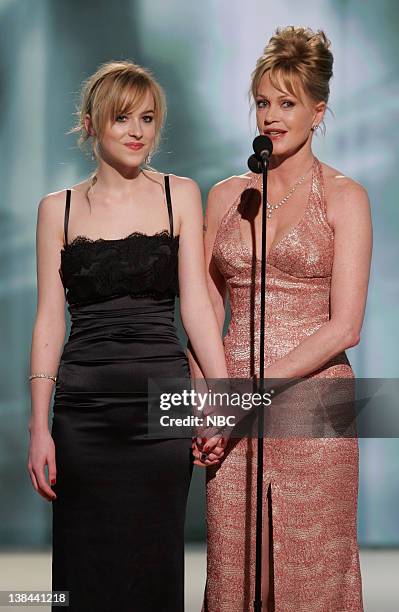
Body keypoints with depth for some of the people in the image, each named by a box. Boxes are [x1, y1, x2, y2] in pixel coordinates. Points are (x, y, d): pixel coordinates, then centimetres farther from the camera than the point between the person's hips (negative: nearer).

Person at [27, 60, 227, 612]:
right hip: (84, 410, 0)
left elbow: (196, 303, 2)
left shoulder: (180, 195, 7)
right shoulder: (59, 208, 8)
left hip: (161, 405, 0)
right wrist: (39, 425, -3)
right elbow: (50, 319, 4)